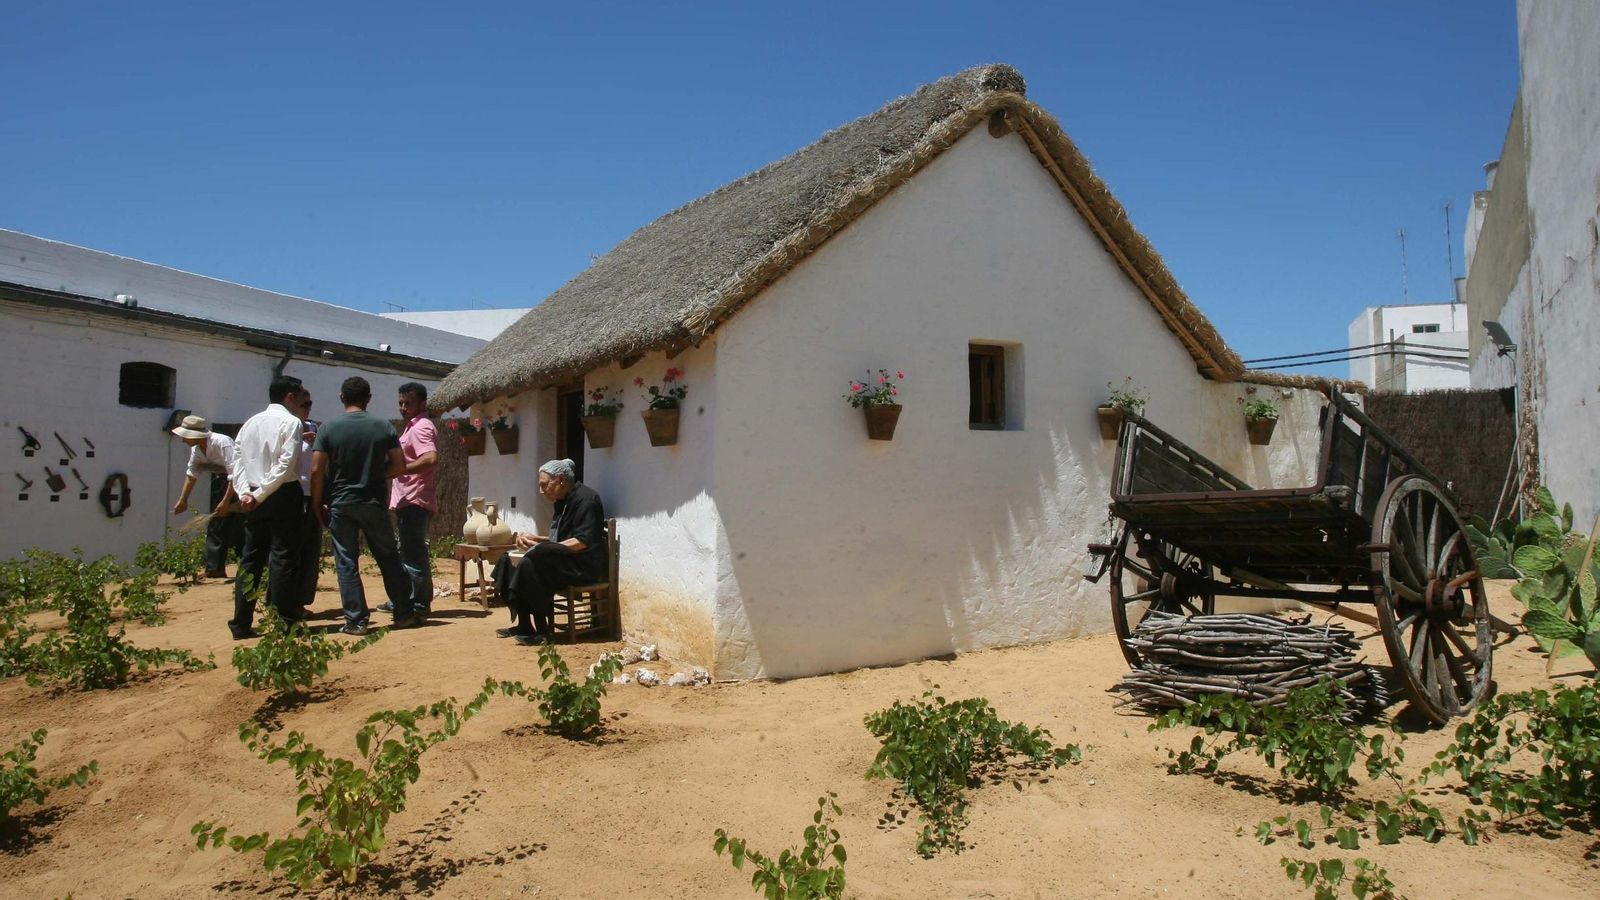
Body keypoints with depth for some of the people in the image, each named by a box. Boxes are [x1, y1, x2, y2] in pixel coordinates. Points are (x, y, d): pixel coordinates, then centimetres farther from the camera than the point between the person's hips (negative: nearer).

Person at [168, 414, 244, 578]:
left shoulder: (222, 443, -27)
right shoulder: (196, 448, 0)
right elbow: (192, 474, 13)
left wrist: (226, 501, -30)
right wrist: (183, 500, 14)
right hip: (220, 482, 9)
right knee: (215, 526, 11)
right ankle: (215, 569, 17)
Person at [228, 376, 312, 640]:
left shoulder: (251, 422, 15)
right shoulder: (291, 422, -7)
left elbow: (236, 459, 9)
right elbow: (285, 465, -17)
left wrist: (244, 492, 1)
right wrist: (260, 493, -13)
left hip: (254, 500, 7)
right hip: (283, 496, -7)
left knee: (251, 559, 10)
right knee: (283, 558, -2)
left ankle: (241, 623, 12)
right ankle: (283, 621, 0)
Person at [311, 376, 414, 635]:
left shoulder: (328, 428, -4)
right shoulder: (383, 427, -1)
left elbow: (317, 470, -7)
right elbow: (398, 465, 0)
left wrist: (317, 505, 2)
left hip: (341, 505, -1)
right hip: (375, 504, 1)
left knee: (346, 563, 6)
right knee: (389, 558, 11)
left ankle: (356, 621, 7)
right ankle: (404, 614, 15)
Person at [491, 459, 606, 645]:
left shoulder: (585, 499, -13)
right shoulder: (564, 501, 18)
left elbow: (583, 541, -22)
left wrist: (539, 546, -20)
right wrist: (532, 538, 5)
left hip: (585, 565, -10)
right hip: (566, 559, 10)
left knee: (530, 565, -27)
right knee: (510, 561, 1)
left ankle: (542, 630, -19)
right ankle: (523, 625, -1)